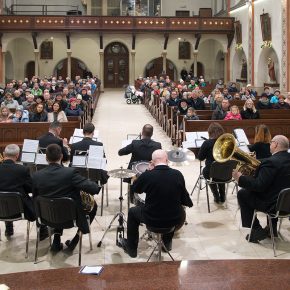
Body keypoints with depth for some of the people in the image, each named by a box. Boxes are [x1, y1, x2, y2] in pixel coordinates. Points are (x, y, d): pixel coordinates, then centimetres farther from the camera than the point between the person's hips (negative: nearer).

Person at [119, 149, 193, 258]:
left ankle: (131, 248, 37)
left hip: (152, 220, -2)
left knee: (132, 212, 27)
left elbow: (135, 189, 4)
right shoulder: (178, 175, -11)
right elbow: (183, 197, 4)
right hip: (175, 220, 2)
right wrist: (189, 203, 26)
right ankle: (167, 242, 49)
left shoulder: (147, 175, -17)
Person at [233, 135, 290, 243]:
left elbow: (258, 186, -25)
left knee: (242, 194, 6)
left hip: (273, 204, -8)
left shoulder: (271, 162, -23)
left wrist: (240, 178, -14)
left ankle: (256, 230, 9)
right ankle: (273, 227, 34)